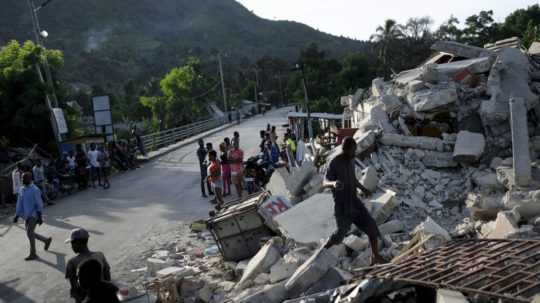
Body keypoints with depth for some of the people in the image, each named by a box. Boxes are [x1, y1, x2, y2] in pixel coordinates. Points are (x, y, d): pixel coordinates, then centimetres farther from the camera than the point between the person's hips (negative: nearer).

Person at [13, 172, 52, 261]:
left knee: (30, 233, -9)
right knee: (30, 234, 12)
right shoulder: (21, 189, 6)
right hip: (27, 216, 8)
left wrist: (40, 217, -17)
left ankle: (33, 254, 3)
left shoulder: (35, 190, -16)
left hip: (34, 215, -8)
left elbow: (39, 204, -15)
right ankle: (47, 240, 33)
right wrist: (16, 216, 6)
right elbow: (19, 203, 10)